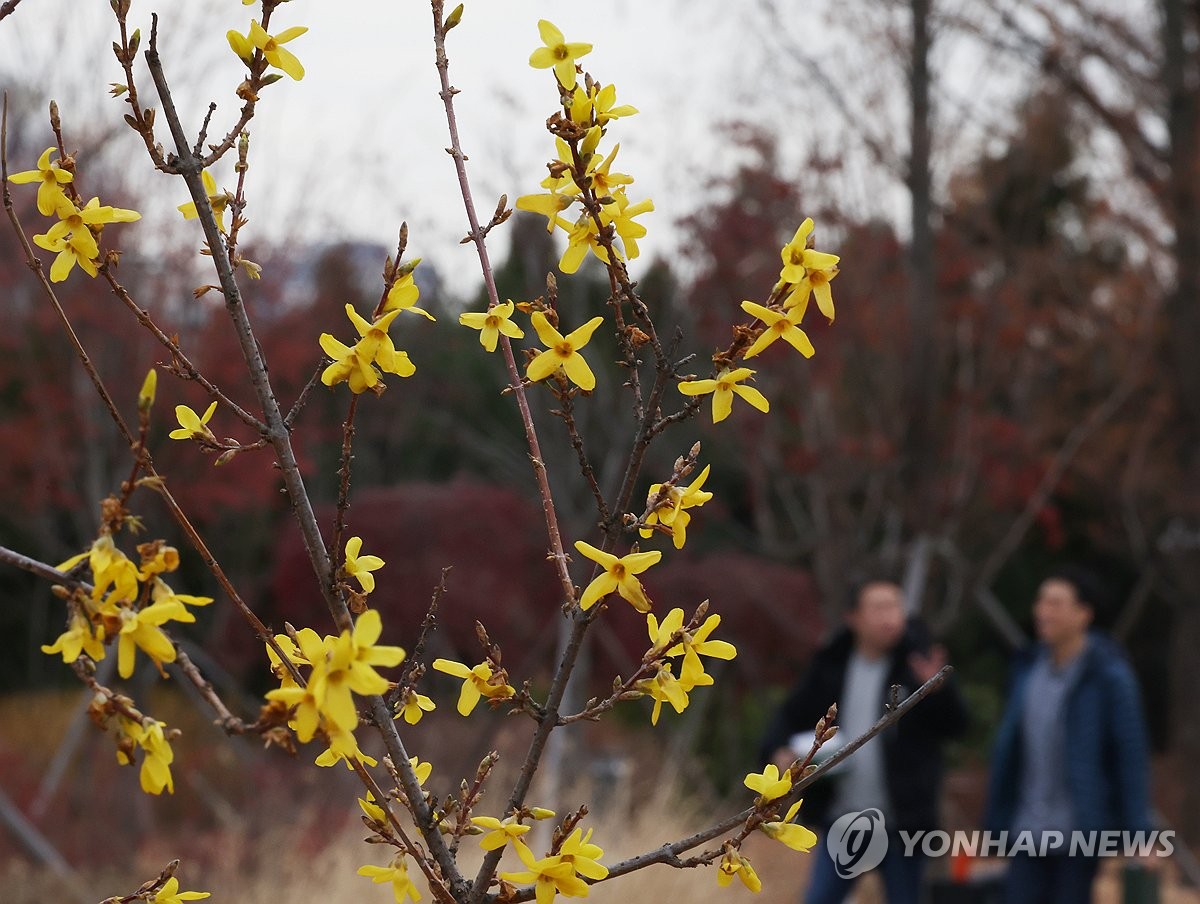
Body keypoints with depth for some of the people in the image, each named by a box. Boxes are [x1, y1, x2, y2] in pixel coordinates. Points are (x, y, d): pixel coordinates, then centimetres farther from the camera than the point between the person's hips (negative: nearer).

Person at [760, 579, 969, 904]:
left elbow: (955, 725, -10)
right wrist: (778, 751, -7)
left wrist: (939, 689, -29)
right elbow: (792, 716, 12)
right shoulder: (831, 666, 3)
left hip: (900, 823, -2)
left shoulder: (916, 663, -5)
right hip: (842, 821, 3)